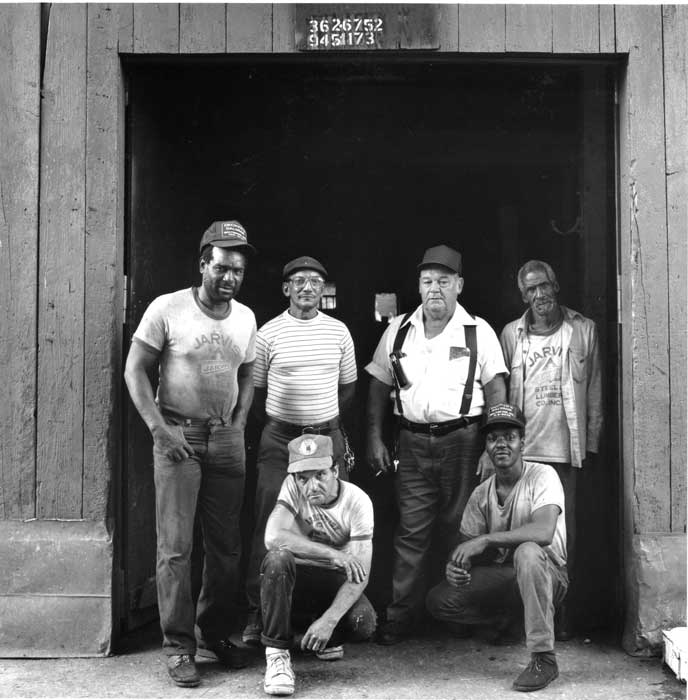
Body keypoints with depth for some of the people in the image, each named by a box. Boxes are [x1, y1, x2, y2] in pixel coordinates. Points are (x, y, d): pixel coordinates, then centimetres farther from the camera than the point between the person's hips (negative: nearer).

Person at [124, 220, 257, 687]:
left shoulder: (246, 318, 8)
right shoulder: (167, 309, -7)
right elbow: (136, 371, -5)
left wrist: (240, 422, 5)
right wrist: (160, 428, -13)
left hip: (228, 439, 4)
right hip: (177, 436, -4)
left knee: (227, 546, 7)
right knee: (176, 545, -4)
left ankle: (216, 633, 24)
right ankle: (179, 647, 7)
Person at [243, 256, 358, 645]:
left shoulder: (339, 332, 7)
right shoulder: (269, 333, 0)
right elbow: (255, 390, 7)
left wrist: (326, 422, 13)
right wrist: (278, 424, 5)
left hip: (328, 437, 2)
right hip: (279, 439, -2)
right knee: (270, 525, -3)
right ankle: (258, 611, 4)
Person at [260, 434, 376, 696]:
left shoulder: (358, 502, -18)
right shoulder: (293, 487, -17)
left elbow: (360, 574, -21)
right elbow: (273, 537, -33)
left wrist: (329, 620, -35)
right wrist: (333, 555, -37)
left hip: (335, 581, 1)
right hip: (294, 576, -1)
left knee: (364, 624, -28)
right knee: (277, 558, -35)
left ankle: (329, 637, 11)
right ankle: (277, 653, -23)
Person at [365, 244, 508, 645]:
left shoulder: (479, 333, 2)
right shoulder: (398, 331, 10)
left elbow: (496, 391, 1)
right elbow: (379, 386, 12)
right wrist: (375, 438, 5)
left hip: (461, 440, -2)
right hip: (412, 442, 2)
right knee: (411, 531, 2)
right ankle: (401, 616, 7)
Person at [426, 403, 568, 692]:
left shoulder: (542, 476, -15)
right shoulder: (481, 494, 1)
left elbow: (544, 531, -32)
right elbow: (467, 543, 4)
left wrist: (485, 540, -30)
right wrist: (456, 566, -21)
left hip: (547, 573, -5)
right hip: (500, 576, 5)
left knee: (527, 551, -39)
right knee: (438, 601, -13)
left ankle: (543, 657, -29)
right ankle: (503, 619, 15)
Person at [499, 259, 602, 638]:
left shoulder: (584, 330, 5)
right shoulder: (511, 334, 7)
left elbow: (594, 391, 8)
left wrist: (591, 442, 5)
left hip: (565, 450, -1)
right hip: (521, 450, 1)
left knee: (563, 534, 1)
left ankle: (562, 613, 10)